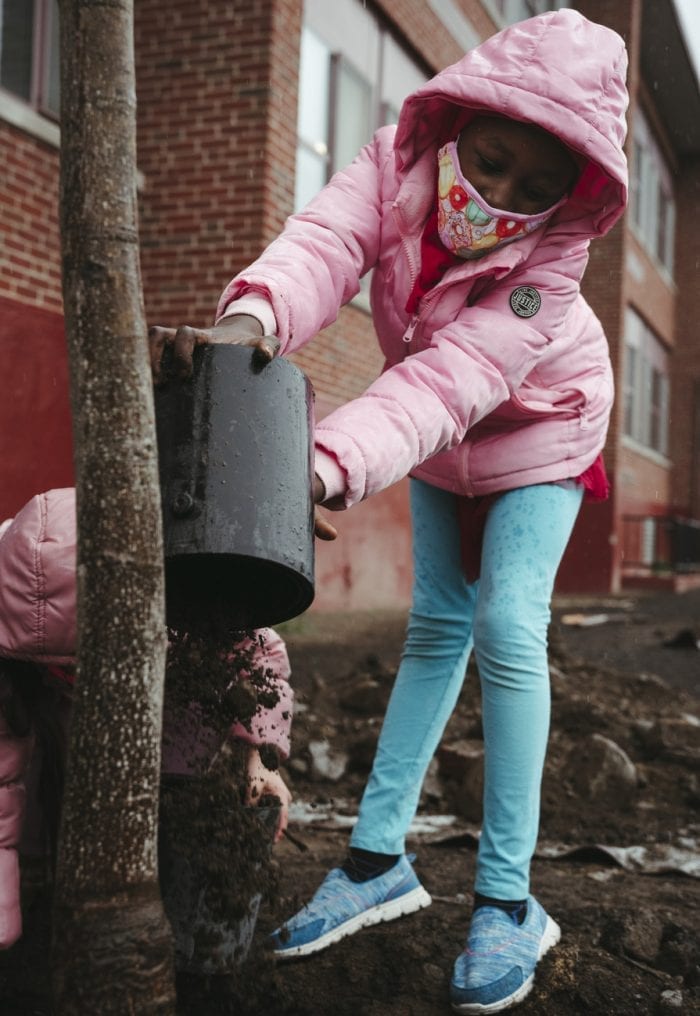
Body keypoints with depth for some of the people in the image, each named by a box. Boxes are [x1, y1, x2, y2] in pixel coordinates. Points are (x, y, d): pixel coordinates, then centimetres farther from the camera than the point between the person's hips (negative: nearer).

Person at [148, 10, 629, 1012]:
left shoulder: (552, 253, -33)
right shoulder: (398, 157, -23)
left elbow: (455, 378, -45)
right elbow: (328, 239, -39)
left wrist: (330, 463, -60)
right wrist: (253, 316, -62)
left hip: (538, 426, -4)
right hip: (442, 440, 4)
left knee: (507, 628, -18)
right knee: (437, 627, 5)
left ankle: (508, 900, -8)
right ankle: (378, 858, 10)